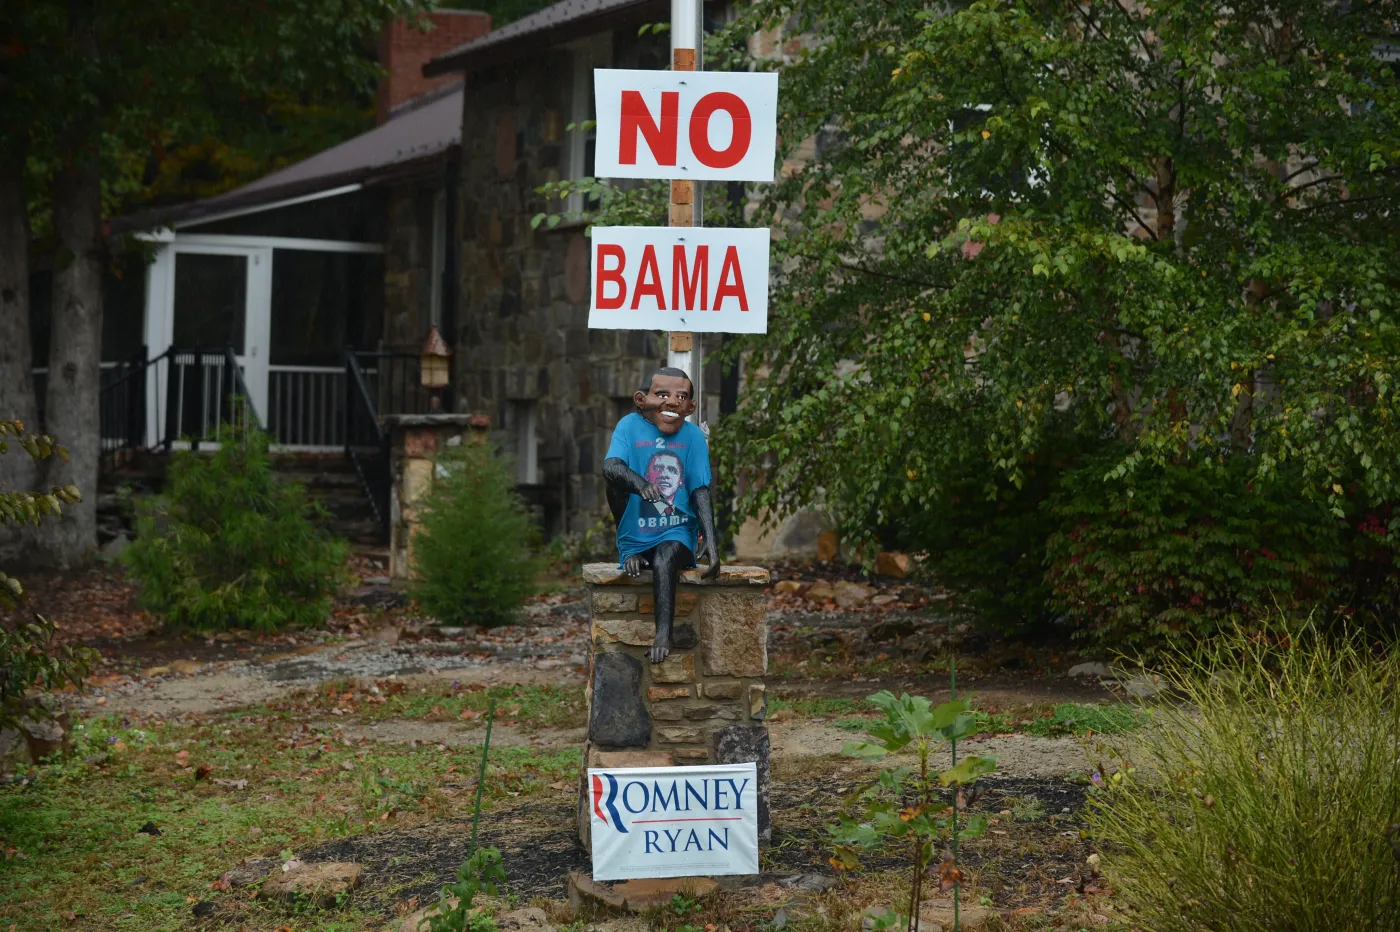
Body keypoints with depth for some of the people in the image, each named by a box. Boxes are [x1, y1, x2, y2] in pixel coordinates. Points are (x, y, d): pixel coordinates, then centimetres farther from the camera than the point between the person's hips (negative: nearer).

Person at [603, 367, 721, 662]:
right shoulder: (630, 426, -4)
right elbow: (610, 467, -22)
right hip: (636, 536, 2)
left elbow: (701, 493, -4)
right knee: (618, 481, -18)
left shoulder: (693, 436, -1)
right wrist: (639, 483, -44)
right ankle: (631, 555, -6)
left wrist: (712, 544, -15)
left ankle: (663, 635, -31)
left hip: (677, 532, -2)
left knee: (664, 559, -32)